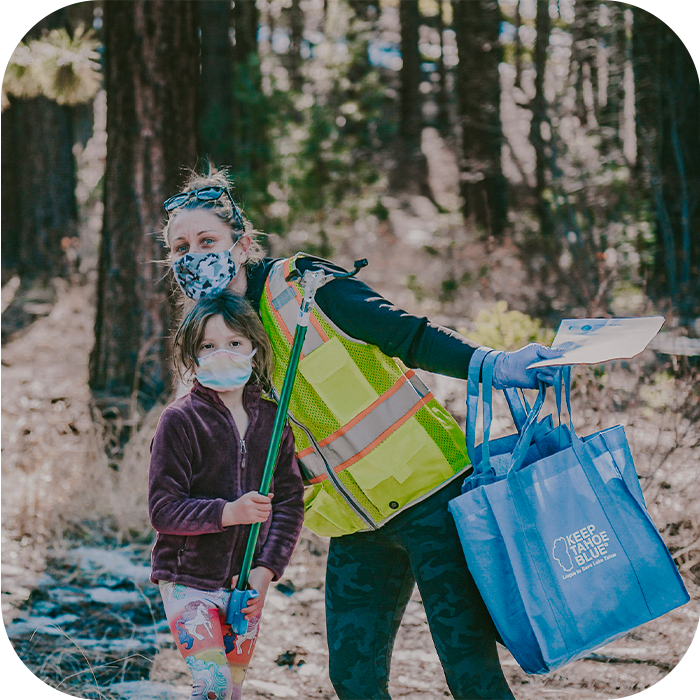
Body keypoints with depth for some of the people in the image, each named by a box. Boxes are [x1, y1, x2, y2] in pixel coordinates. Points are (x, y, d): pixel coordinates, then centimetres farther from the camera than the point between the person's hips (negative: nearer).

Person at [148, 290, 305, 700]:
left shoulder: (271, 420, 3)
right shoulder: (180, 421, -9)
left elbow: (290, 503, 3)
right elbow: (163, 509, -14)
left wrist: (265, 570, -9)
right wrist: (228, 513, -27)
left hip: (246, 585, 4)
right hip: (188, 579, -4)